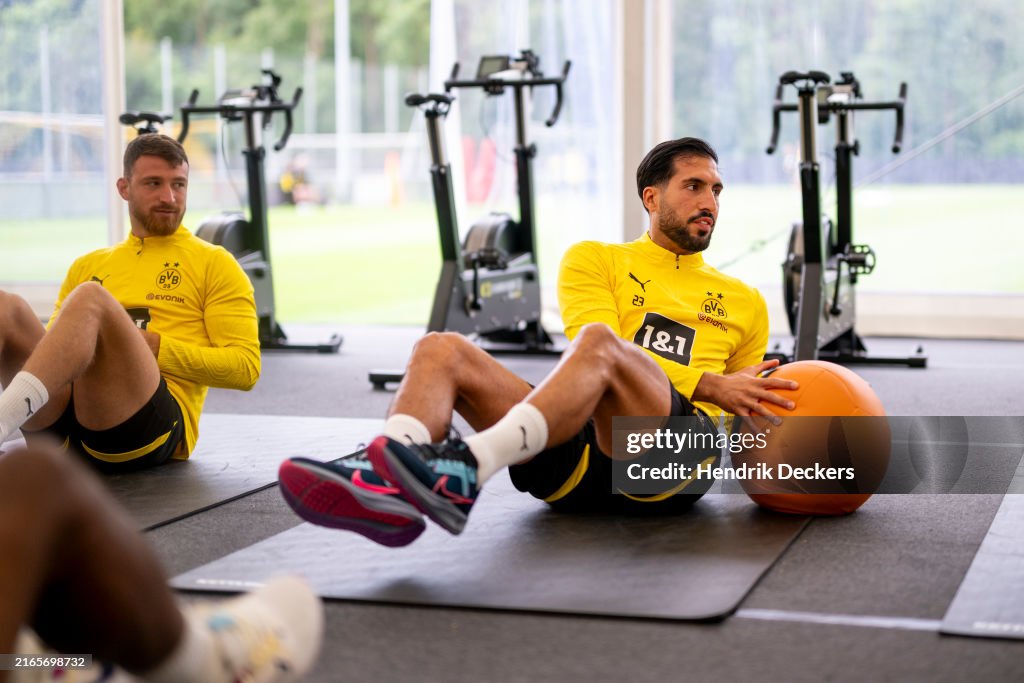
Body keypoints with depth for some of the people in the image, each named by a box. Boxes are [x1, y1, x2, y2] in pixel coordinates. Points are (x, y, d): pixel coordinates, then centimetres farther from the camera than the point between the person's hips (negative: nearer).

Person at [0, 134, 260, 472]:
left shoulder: (214, 263, 16)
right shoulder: (88, 266, 29)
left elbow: (246, 367, 6)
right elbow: (52, 346, 28)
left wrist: (154, 347, -5)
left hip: (153, 426, -4)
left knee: (90, 297, -29)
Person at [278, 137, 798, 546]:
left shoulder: (745, 303, 28)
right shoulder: (594, 260, 22)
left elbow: (747, 414, 33)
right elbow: (598, 362, 3)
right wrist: (708, 387, -7)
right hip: (576, 460, 1)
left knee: (600, 344, -34)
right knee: (442, 350, -21)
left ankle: (469, 471, -57)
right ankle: (384, 487, -50)